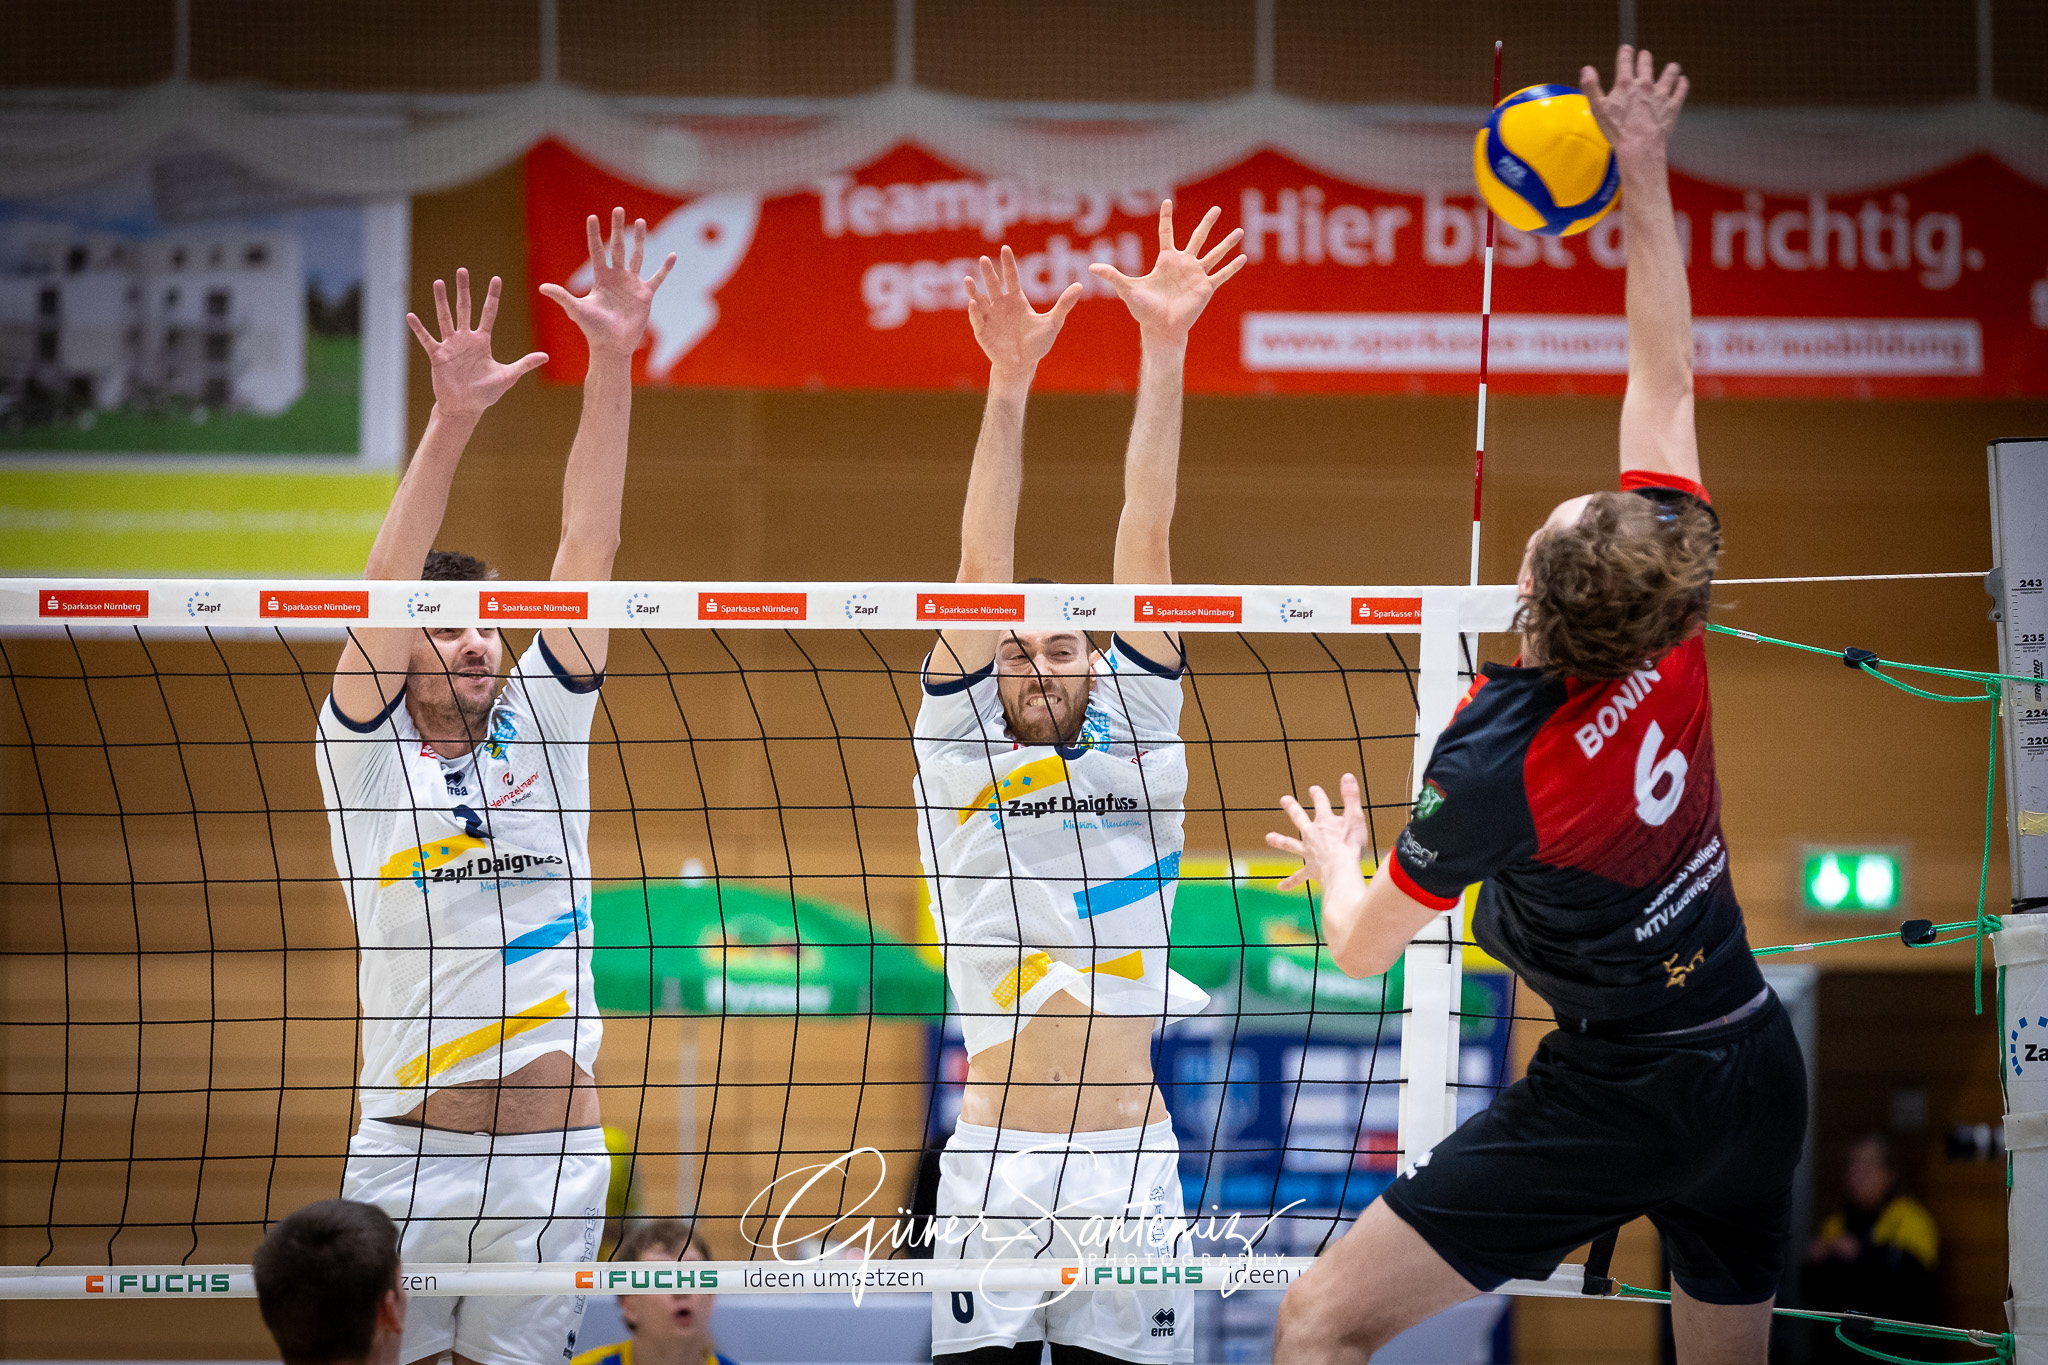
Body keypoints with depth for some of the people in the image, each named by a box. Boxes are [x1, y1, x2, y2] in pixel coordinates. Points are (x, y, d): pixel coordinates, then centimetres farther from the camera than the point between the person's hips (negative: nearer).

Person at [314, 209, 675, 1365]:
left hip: (555, 1159, 2)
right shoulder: (365, 752, 2)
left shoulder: (541, 733, 10)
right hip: (408, 1152, -2)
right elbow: (385, 589, -12)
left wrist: (615, 361, -5)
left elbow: (588, 547, 3)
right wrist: (452, 420, -24)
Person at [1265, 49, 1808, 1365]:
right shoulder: (1676, 639, -7)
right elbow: (1667, 380, 6)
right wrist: (1645, 174, 13)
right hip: (1761, 1069, 7)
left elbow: (1364, 950, -2)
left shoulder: (1495, 769, -20)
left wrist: (1336, 859, 20)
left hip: (1622, 1097, -7)